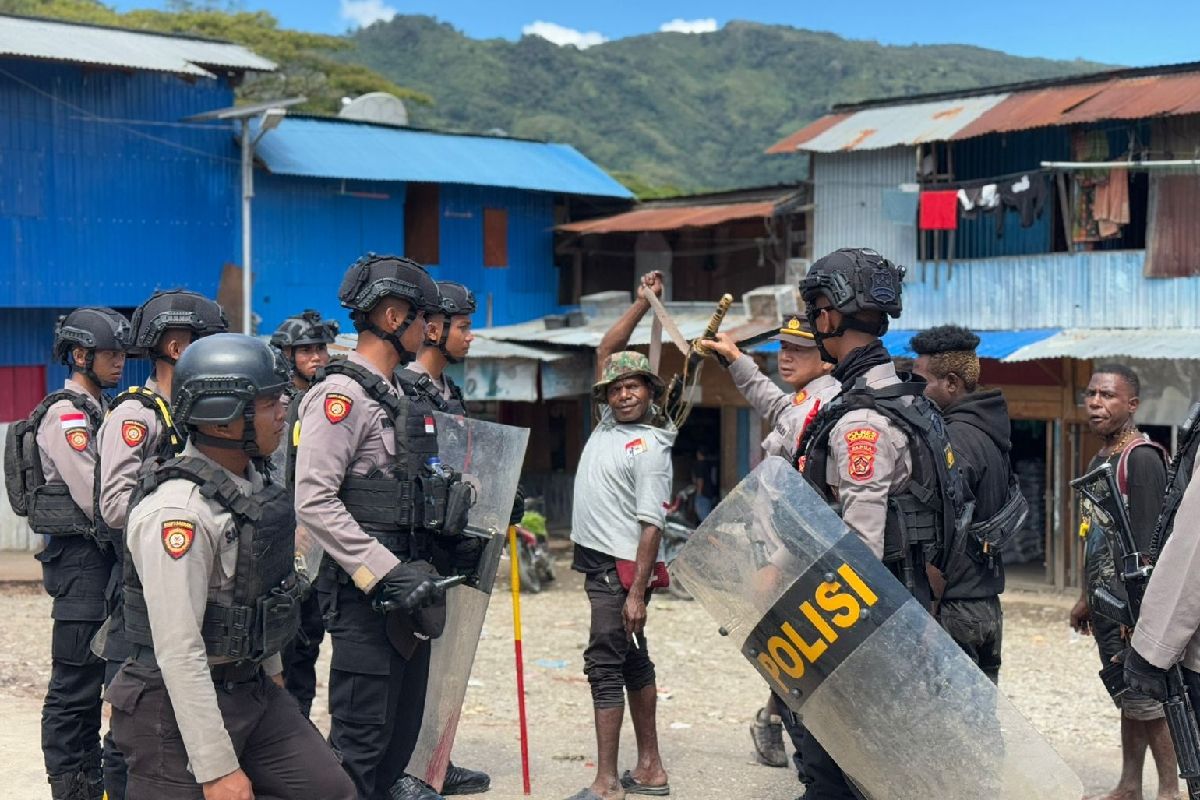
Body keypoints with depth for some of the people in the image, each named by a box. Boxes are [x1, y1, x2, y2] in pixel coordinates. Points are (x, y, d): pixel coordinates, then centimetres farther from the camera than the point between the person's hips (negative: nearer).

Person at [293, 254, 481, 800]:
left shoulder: (394, 396, 17)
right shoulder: (342, 394, -14)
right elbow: (314, 503, -22)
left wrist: (451, 540, 14)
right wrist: (389, 571, -24)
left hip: (405, 589, 9)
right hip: (365, 594, -9)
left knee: (403, 729, 16)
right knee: (361, 738, -5)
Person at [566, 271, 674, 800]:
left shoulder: (650, 448, -14)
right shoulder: (608, 422, 9)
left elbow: (651, 525, -18)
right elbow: (606, 351, 15)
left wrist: (637, 592, -23)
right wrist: (642, 303, 8)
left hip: (621, 568, -9)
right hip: (597, 563, 9)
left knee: (606, 665, -11)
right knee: (632, 662, 13)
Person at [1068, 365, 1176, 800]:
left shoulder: (1141, 457, -13)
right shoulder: (1101, 458, 15)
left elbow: (1146, 541, -19)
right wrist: (1087, 598, 21)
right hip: (1105, 603, 9)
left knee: (1145, 697, -5)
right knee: (1127, 698, 13)